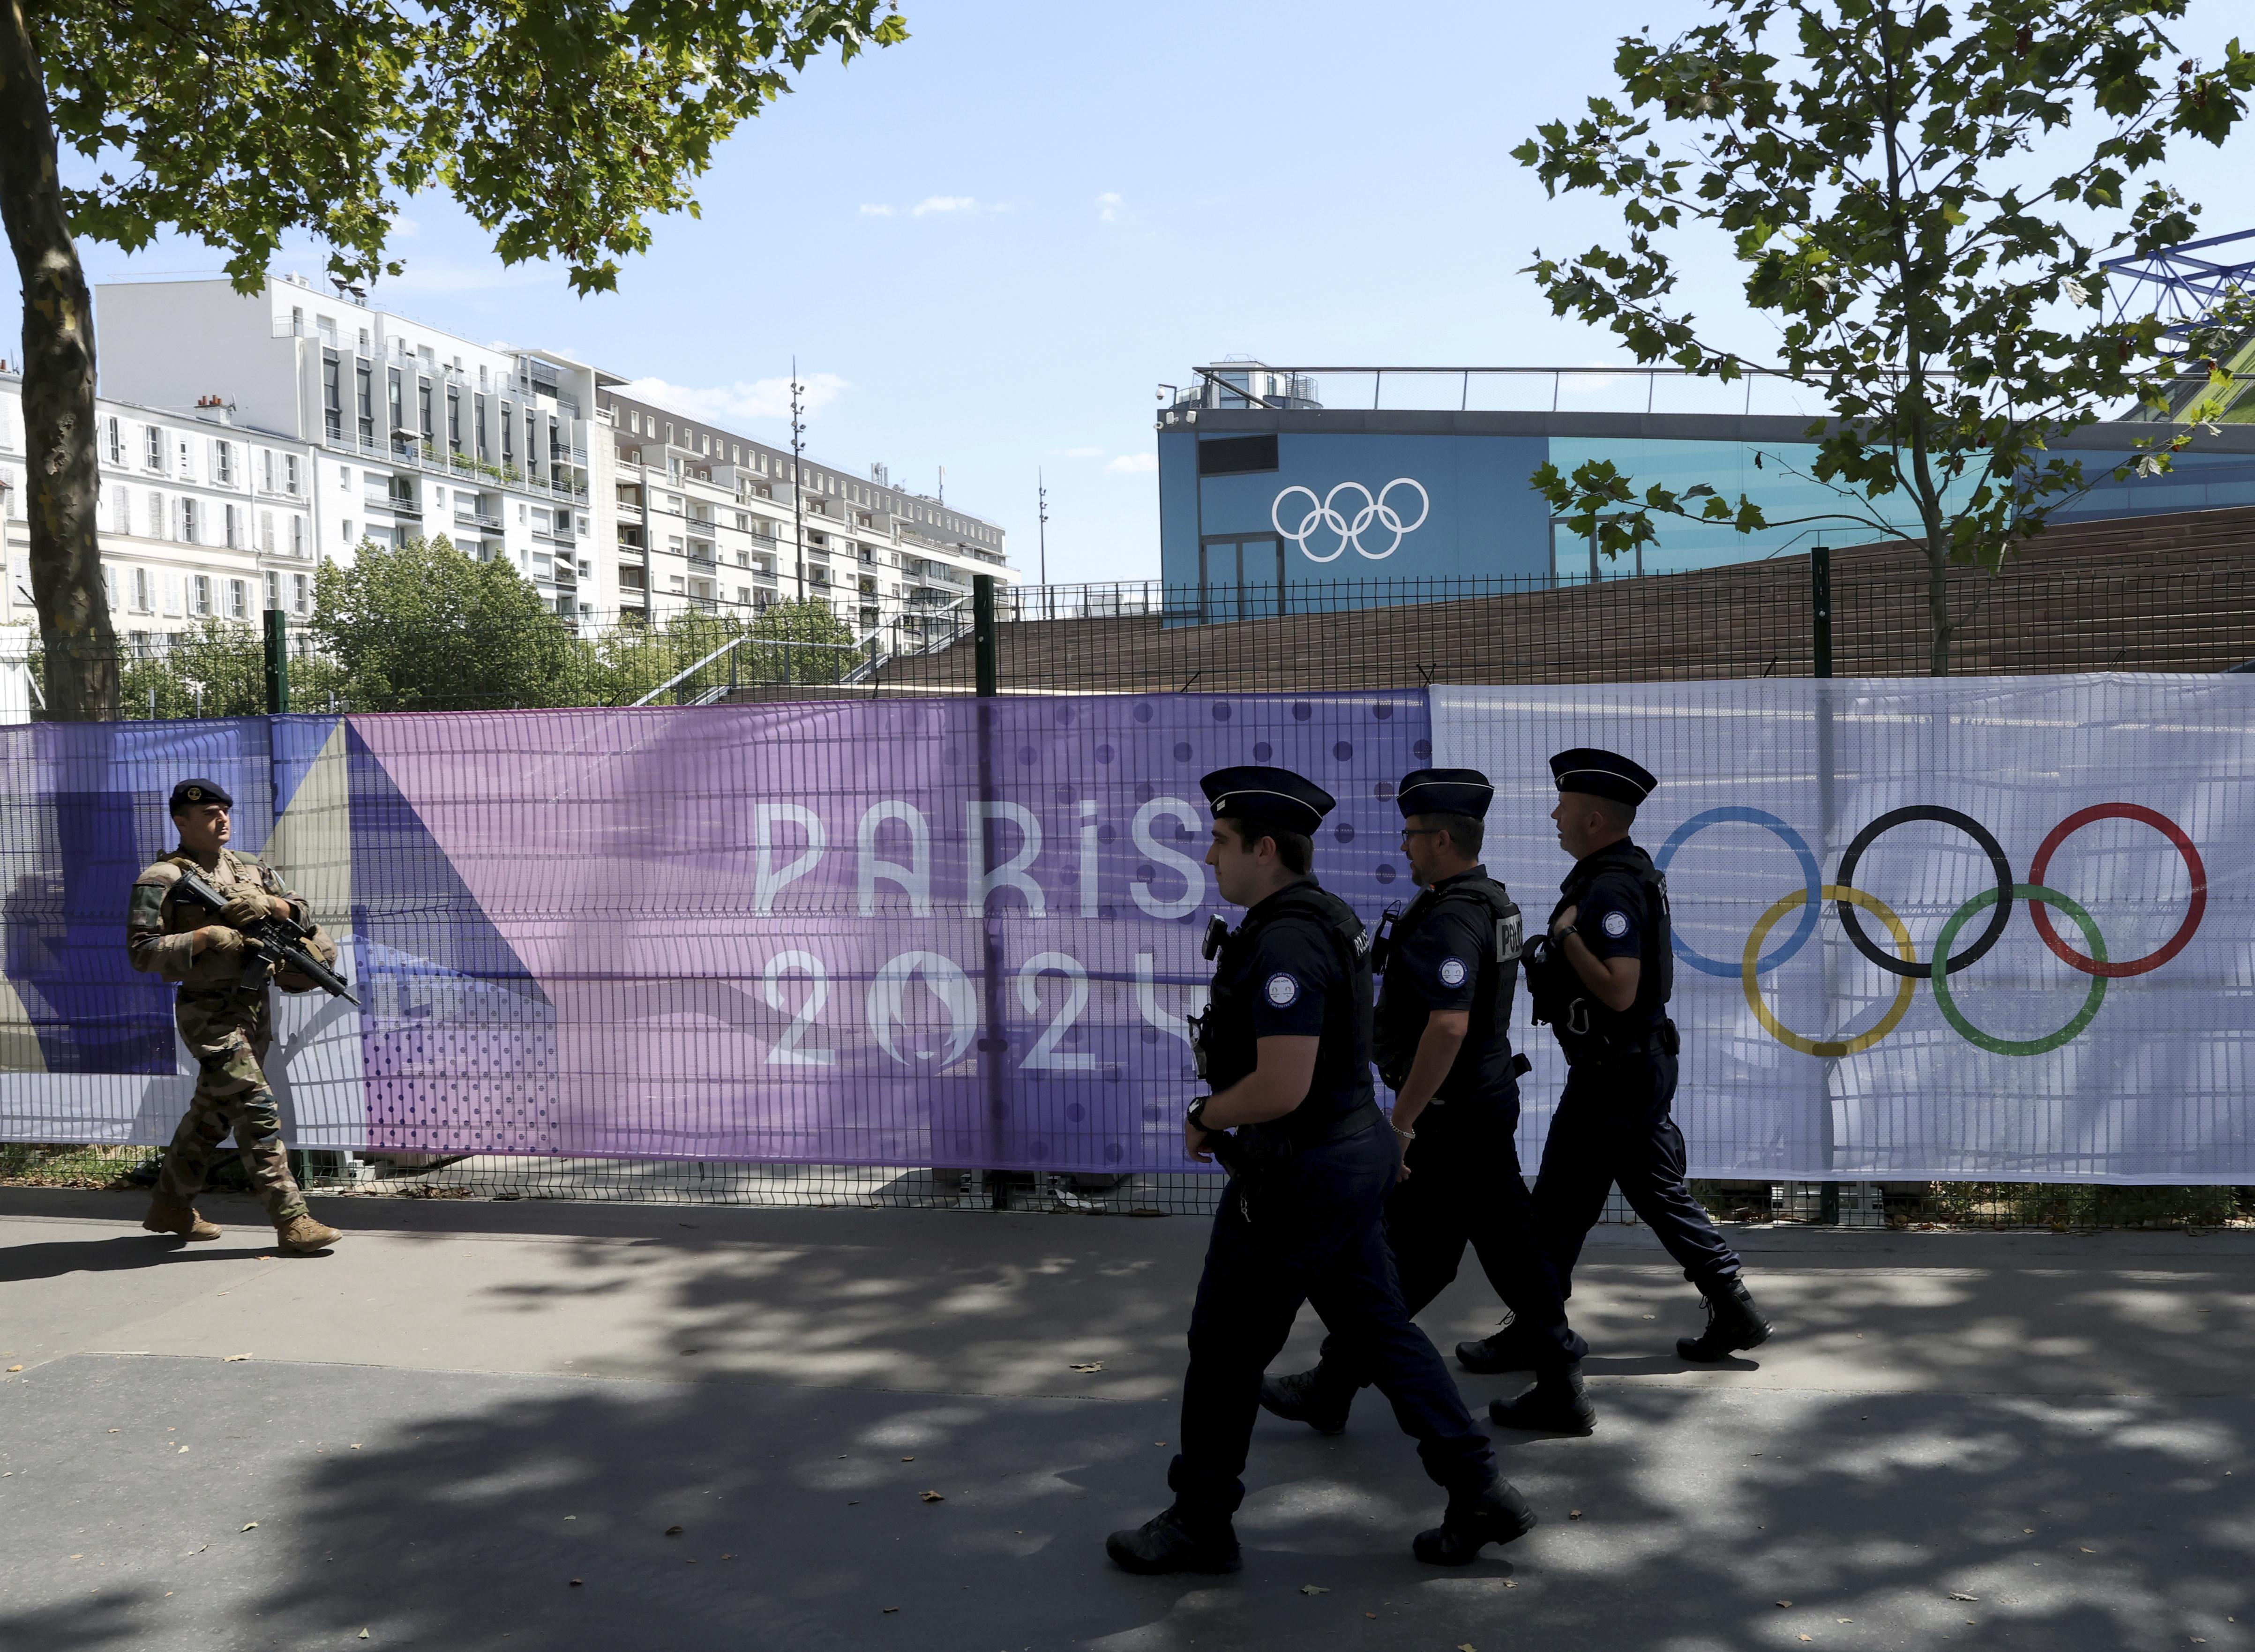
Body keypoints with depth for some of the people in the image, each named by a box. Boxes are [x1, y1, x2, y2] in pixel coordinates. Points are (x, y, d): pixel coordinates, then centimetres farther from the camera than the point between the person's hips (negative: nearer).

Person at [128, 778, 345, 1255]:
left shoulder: (249, 869, 12)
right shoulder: (161, 880, -8)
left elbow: (302, 913, 9)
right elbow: (141, 952, -13)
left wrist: (269, 904, -12)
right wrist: (206, 937, -22)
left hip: (255, 1010, 7)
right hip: (210, 1015, -7)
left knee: (212, 1114, 17)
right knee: (258, 1113, -13)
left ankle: (170, 1206, 31)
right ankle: (291, 1221, -13)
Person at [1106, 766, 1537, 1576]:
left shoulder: (1286, 945, -24)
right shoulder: (1329, 918, 9)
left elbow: (1280, 1088, -29)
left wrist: (1206, 1117, -12)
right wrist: (1226, 1113, 14)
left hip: (1298, 1175, -10)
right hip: (1353, 1153, 10)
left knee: (1226, 1350, 5)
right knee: (1379, 1327, 16)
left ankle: (1198, 1524, 20)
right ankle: (1479, 1492, 19)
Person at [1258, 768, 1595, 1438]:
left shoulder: (1449, 918, -21)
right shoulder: (1495, 902, 11)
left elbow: (1448, 1027, -30)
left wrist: (1401, 1123, -26)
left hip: (1450, 1117, -10)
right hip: (1490, 1102, 10)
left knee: (1407, 1259, 1)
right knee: (1510, 1245, 14)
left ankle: (1332, 1390, 13)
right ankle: (1560, 1390, 19)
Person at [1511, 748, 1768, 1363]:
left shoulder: (1609, 890, -21)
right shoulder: (1631, 872, 11)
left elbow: (1618, 991, -29)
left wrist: (1566, 932, -22)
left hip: (1610, 1076, -10)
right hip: (1642, 1065, 10)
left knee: (1560, 1209, 1)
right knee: (1662, 1196, 15)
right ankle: (1735, 1312, 18)